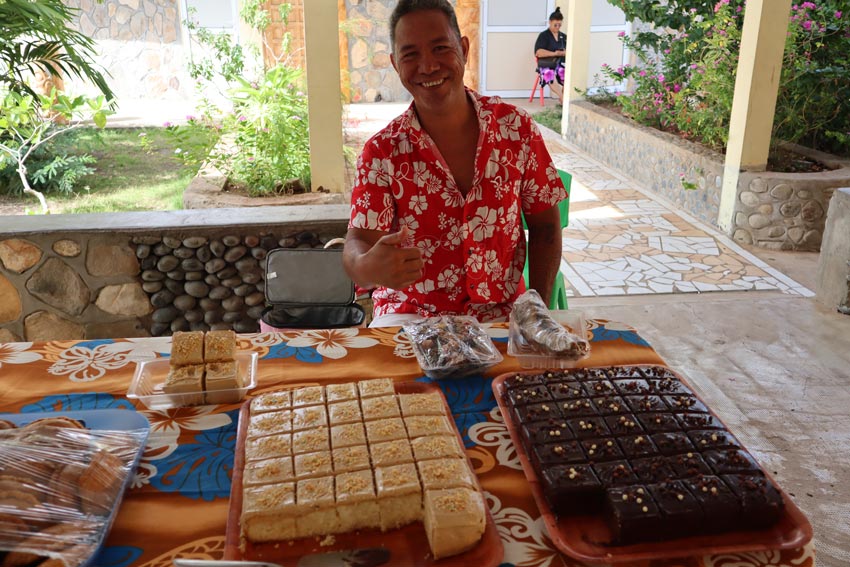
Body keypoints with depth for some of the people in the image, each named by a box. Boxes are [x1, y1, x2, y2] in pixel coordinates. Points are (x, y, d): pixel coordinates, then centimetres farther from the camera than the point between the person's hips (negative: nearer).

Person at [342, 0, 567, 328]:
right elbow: (358, 243, -15)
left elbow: (544, 224, 4)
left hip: (500, 312, 2)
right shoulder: (382, 152, -7)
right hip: (409, 311, -1)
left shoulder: (515, 127, -3)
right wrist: (368, 267, -40)